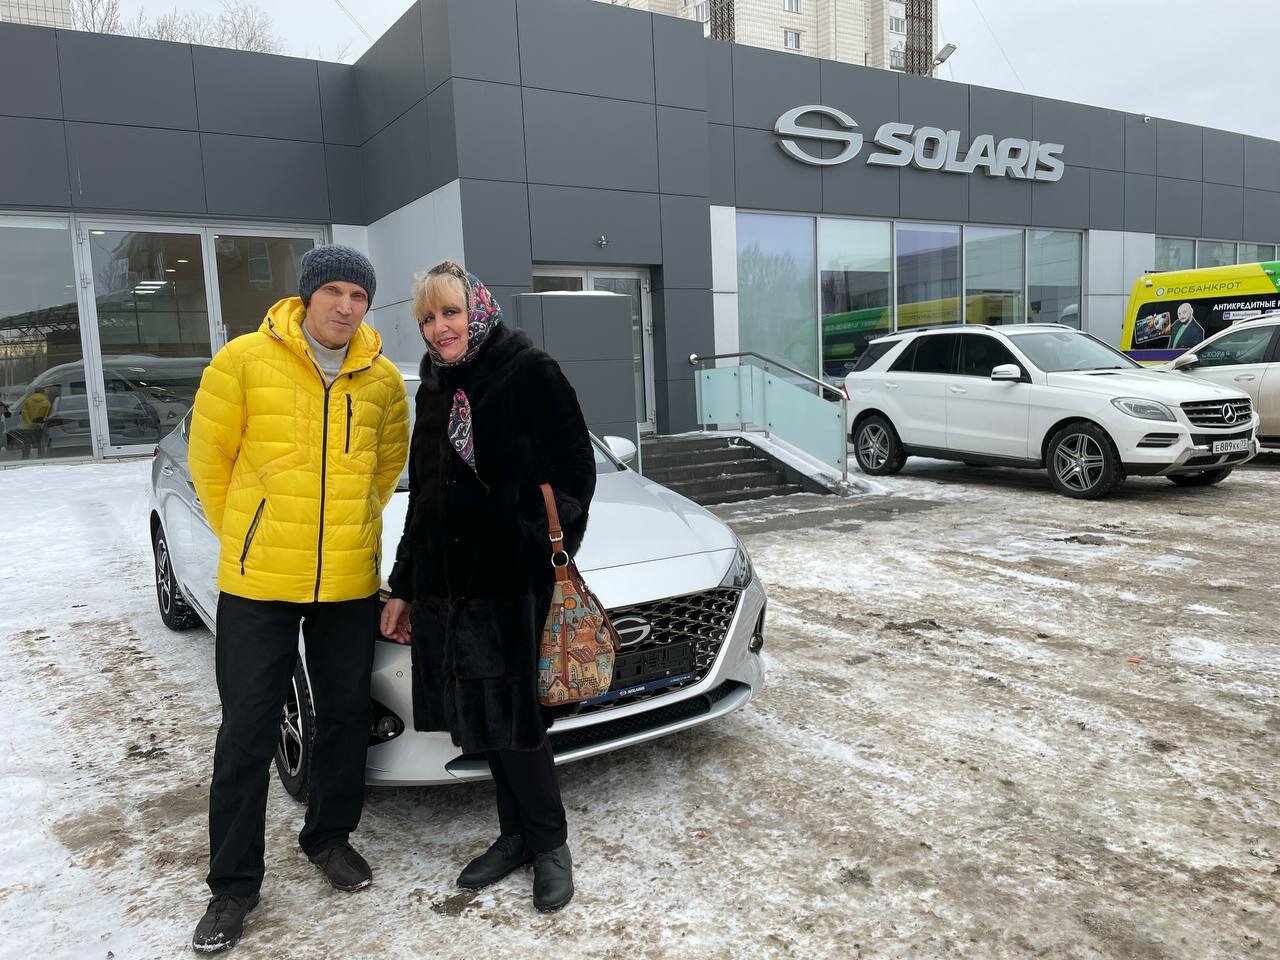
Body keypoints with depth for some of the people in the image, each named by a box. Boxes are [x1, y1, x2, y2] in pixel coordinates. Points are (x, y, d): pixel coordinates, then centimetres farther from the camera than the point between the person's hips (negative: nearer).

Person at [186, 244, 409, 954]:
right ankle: (233, 883, 22)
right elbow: (209, 458, 2)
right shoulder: (244, 361, -7)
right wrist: (244, 537, 8)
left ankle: (329, 837, 37)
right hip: (257, 582, -3)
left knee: (345, 716, 15)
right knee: (247, 733, 5)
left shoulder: (383, 380, 1)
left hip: (350, 582, 3)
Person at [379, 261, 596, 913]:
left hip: (514, 584, -6)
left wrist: (550, 550, -17)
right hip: (443, 584, 7)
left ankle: (549, 843, 21)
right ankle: (515, 835, 30)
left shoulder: (531, 374, -7)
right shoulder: (434, 389, 14)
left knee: (514, 721, 0)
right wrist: (402, 588, 19)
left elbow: (575, 469, -8)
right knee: (478, 720, 12)